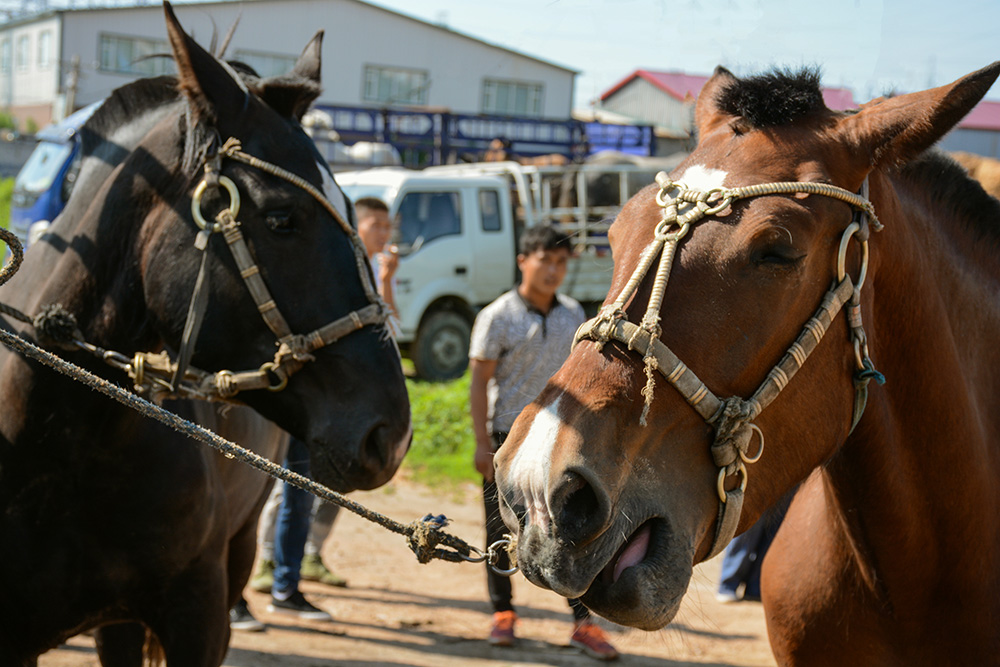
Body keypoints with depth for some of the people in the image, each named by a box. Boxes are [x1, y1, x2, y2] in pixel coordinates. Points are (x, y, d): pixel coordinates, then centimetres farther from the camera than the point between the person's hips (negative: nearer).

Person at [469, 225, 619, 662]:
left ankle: (583, 623, 3)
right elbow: (480, 383, -7)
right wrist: (482, 443, -12)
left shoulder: (573, 315, 6)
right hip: (508, 434, -3)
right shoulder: (498, 317, -8)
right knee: (501, 529, 7)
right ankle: (502, 614, 24)